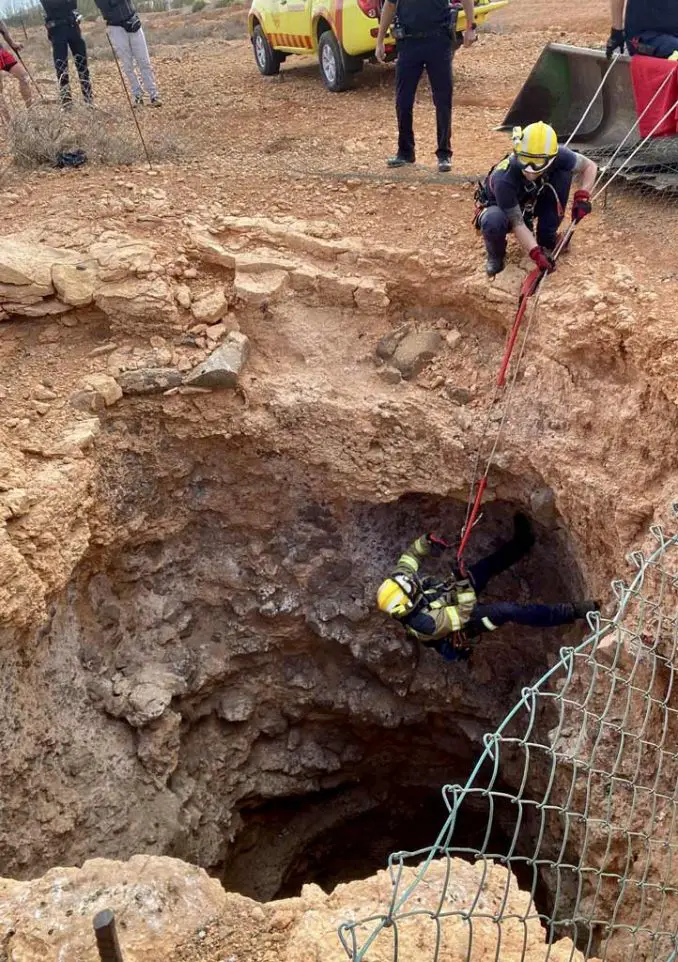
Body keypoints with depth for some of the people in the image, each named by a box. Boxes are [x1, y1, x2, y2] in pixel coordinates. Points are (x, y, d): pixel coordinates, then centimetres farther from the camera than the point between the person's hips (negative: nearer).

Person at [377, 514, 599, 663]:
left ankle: (521, 543, 23)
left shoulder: (398, 580, -26)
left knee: (487, 566, -1)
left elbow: (410, 555, -10)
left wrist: (426, 541, -27)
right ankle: (570, 613, -13)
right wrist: (463, 586, -43)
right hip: (465, 622, -7)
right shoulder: (426, 623, -44)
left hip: (448, 598, 7)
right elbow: (462, 615, -37)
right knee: (509, 610, -21)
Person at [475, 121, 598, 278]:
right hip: (499, 207, -5)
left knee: (564, 173, -19)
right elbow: (517, 223, -32)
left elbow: (589, 166, -11)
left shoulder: (558, 157, -29)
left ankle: (547, 239, -4)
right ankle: (496, 254, -4)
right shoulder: (504, 179, -40)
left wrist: (582, 196, -27)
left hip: (529, 206, 5)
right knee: (494, 221, -41)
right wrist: (536, 253, -39)